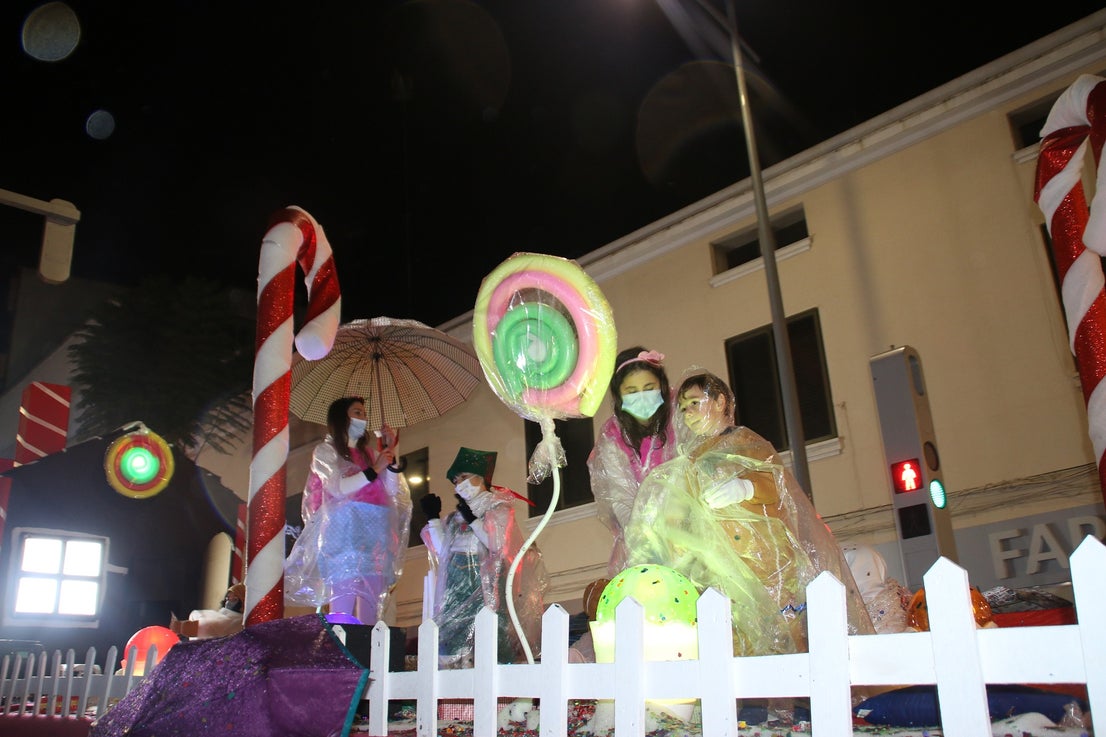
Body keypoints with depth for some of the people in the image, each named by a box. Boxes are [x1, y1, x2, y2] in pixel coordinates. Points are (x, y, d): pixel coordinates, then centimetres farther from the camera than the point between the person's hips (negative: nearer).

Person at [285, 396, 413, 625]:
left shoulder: (369, 452, 24)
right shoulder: (326, 450, 11)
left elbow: (393, 490, 14)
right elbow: (338, 487, -6)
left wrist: (390, 454, 8)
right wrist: (374, 469, -3)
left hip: (376, 533, 5)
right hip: (345, 529, -5)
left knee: (371, 612, -5)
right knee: (343, 607, -15)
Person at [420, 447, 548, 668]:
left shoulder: (498, 509, 6)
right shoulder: (455, 517, 22)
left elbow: (498, 544, -9)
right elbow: (442, 550, 13)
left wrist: (472, 519, -8)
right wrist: (433, 518, 12)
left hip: (484, 584, -5)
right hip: (456, 583, 5)